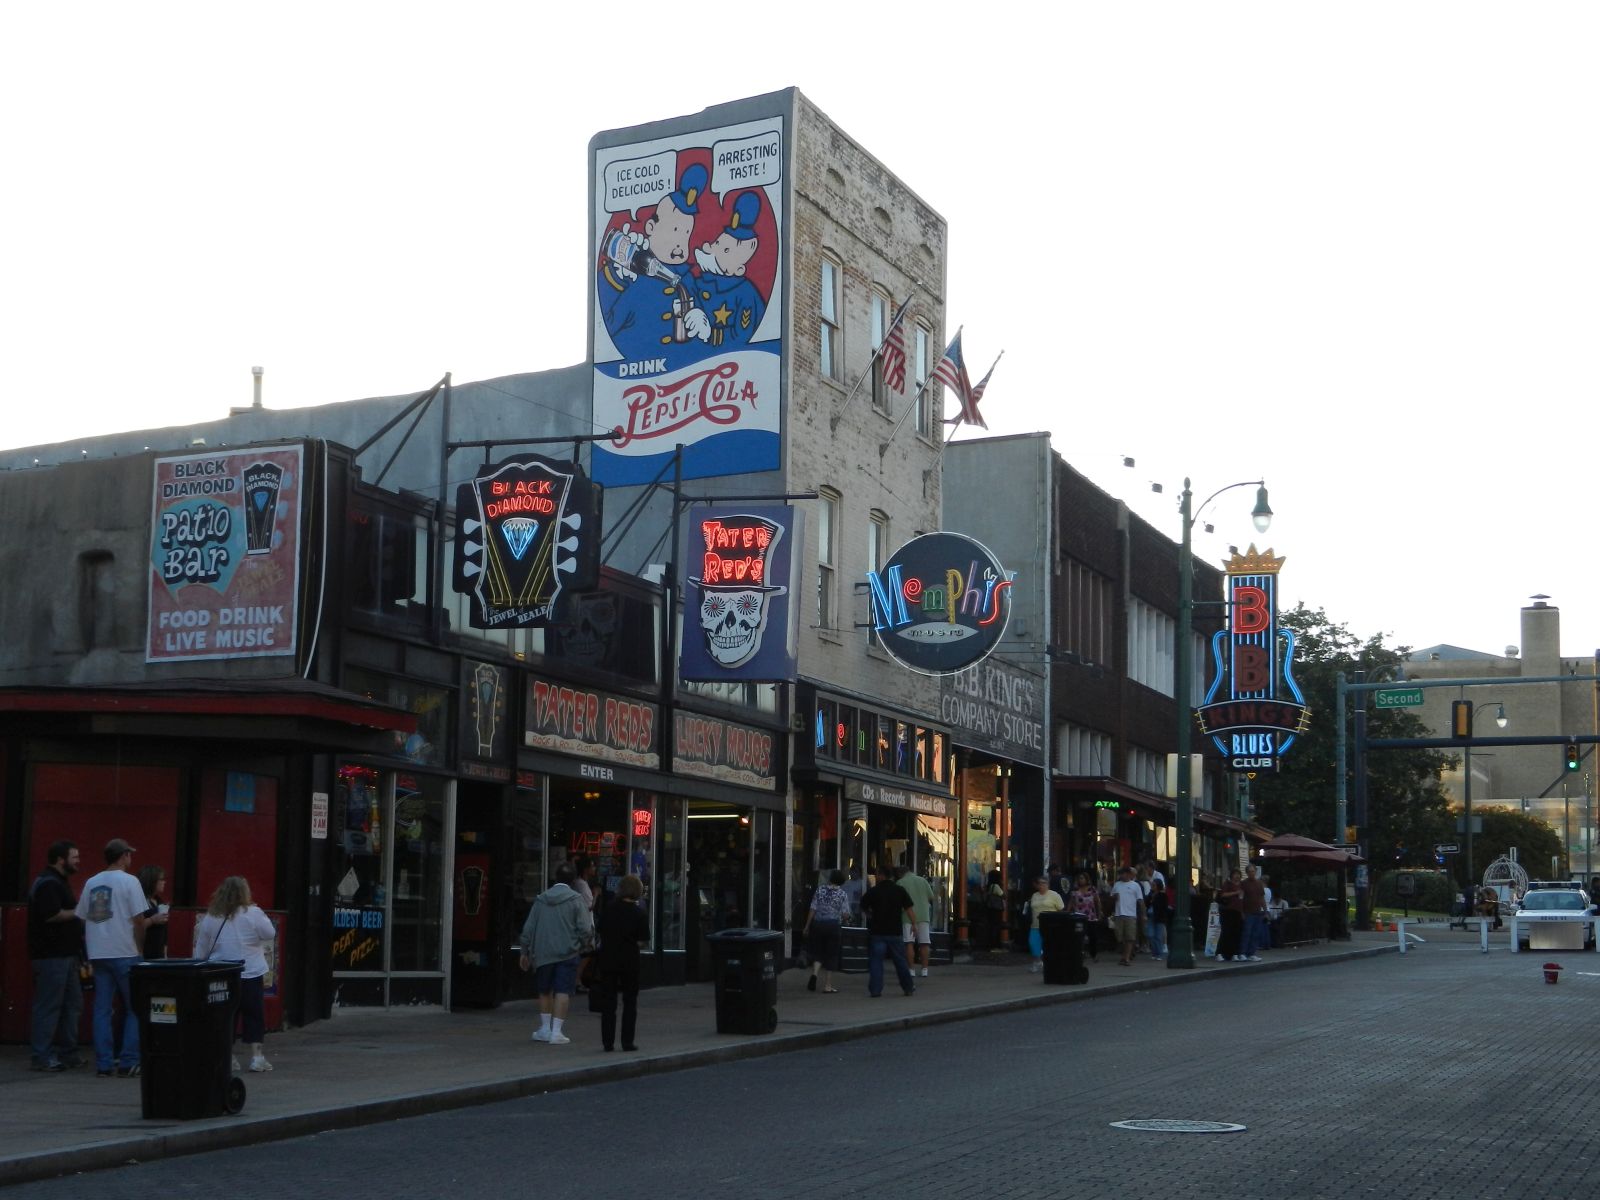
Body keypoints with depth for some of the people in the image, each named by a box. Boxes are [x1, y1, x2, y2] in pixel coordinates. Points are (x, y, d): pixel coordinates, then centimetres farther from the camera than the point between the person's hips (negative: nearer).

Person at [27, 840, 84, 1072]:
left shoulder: (58, 882, 20)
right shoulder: (48, 883, -14)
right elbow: (51, 915, -24)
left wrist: (79, 931, 16)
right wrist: (77, 912, -12)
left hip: (64, 953, 11)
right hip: (51, 955, -11)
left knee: (72, 1003, 13)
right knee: (49, 1006, -7)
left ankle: (67, 1053, 19)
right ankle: (42, 1057, -4)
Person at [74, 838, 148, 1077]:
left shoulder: (92, 883, 8)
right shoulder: (129, 882, -8)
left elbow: (81, 917, 11)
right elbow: (138, 919, -12)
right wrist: (139, 945, 2)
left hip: (98, 955, 5)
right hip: (124, 954, -5)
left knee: (102, 1010, 7)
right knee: (134, 1009, 5)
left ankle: (103, 1063, 6)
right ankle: (128, 1062, 1)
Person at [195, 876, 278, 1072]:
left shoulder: (210, 918, 2)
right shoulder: (253, 914, -11)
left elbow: (201, 951, 7)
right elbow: (270, 934, -2)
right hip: (250, 974, -3)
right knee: (254, 1015, 5)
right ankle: (256, 1056, 3)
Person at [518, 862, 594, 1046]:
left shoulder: (541, 899, 6)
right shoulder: (576, 900, -6)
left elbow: (528, 928, 8)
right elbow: (585, 929, -10)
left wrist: (525, 952, 16)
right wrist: (583, 946, 9)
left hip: (543, 953, 4)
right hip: (567, 953, -4)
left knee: (545, 991, 17)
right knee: (563, 991, -2)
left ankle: (545, 1028, 22)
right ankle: (556, 1031, -8)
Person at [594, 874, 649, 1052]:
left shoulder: (609, 909, 0)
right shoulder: (639, 913, -9)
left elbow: (600, 933, 5)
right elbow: (641, 941, -10)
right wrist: (630, 944, 8)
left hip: (607, 959, 2)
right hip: (629, 961, -2)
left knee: (608, 1002, 8)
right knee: (630, 1002, 9)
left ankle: (608, 1041, 8)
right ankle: (627, 1041, 7)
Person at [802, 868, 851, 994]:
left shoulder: (820, 889, 0)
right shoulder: (843, 894, -4)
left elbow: (813, 909, 0)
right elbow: (845, 914, -8)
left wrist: (807, 926, 6)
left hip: (818, 924, 2)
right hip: (834, 926, -2)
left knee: (818, 952, 16)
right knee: (831, 955, 7)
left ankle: (814, 974, -10)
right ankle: (827, 986, 8)